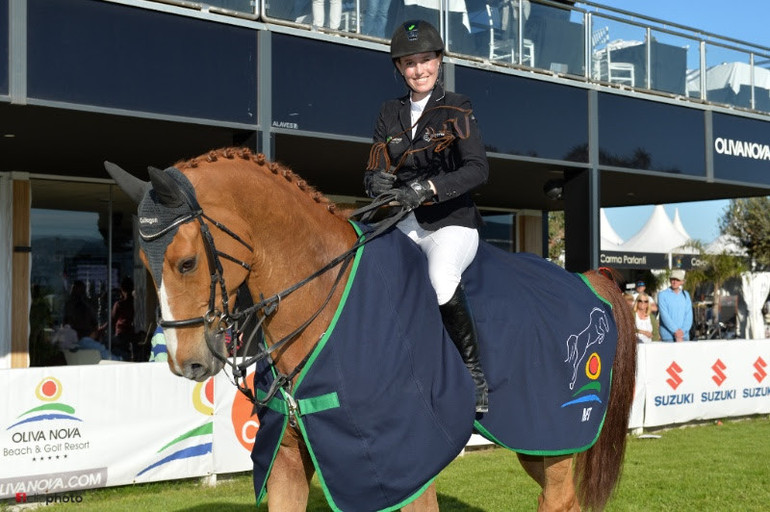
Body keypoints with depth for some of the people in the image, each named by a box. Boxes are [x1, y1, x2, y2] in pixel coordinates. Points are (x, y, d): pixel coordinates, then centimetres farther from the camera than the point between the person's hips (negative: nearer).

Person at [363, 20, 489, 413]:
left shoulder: (457, 108, -1)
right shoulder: (390, 113, 13)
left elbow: (477, 169, -14)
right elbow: (375, 170, 9)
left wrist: (427, 188, -28)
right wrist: (378, 182, -16)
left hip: (452, 222, -5)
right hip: (405, 222, 5)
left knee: (441, 280, -33)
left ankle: (474, 372, -15)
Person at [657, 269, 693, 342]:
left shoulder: (686, 295, 13)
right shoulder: (662, 295, 0)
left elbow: (689, 315, 6)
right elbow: (664, 316, -9)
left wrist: (683, 330, -9)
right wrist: (675, 331, -15)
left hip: (684, 335, 4)